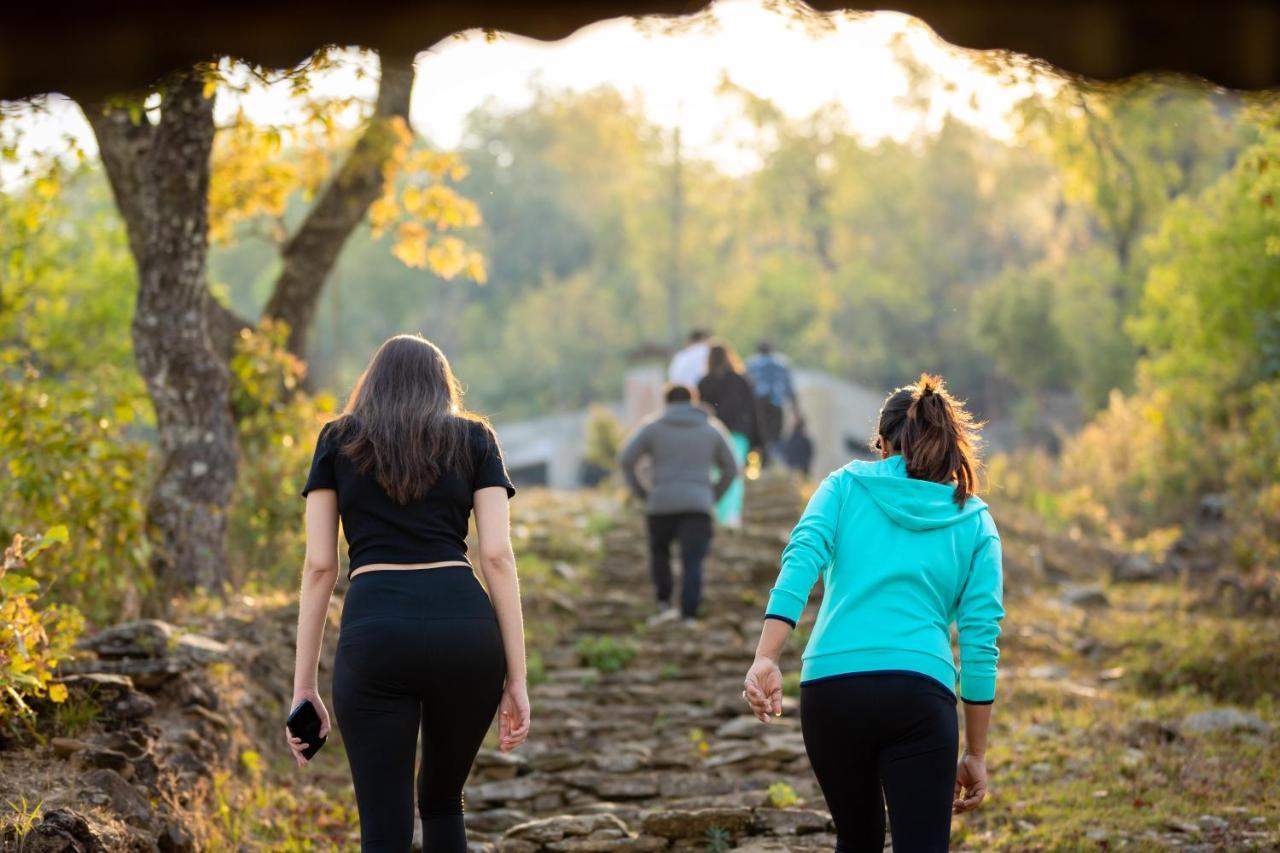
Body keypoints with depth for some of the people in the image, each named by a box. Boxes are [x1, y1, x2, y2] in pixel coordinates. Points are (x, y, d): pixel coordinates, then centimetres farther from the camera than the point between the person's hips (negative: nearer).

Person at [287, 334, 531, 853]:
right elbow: (497, 556, 6)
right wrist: (516, 679, 5)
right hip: (465, 628, 2)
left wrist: (303, 687, 11)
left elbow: (319, 565, 10)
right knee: (442, 800, 24)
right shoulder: (474, 439, 17)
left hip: (375, 633, -2)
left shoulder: (337, 441, 17)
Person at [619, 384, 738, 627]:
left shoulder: (652, 426, 8)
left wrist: (642, 493, 9)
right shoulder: (712, 428, 14)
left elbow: (625, 460, 1)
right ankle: (689, 616, -19)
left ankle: (664, 604, 9)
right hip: (698, 506, 0)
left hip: (662, 504, 0)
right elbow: (731, 468, 16)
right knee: (692, 563, -5)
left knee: (659, 553, 23)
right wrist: (713, 497, 20)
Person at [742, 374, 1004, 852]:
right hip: (920, 693, -1)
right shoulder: (974, 521, 14)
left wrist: (765, 660, -15)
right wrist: (975, 755, 14)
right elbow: (980, 643, 9)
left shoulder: (847, 485, 14)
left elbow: (800, 562, -6)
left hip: (830, 687, 2)